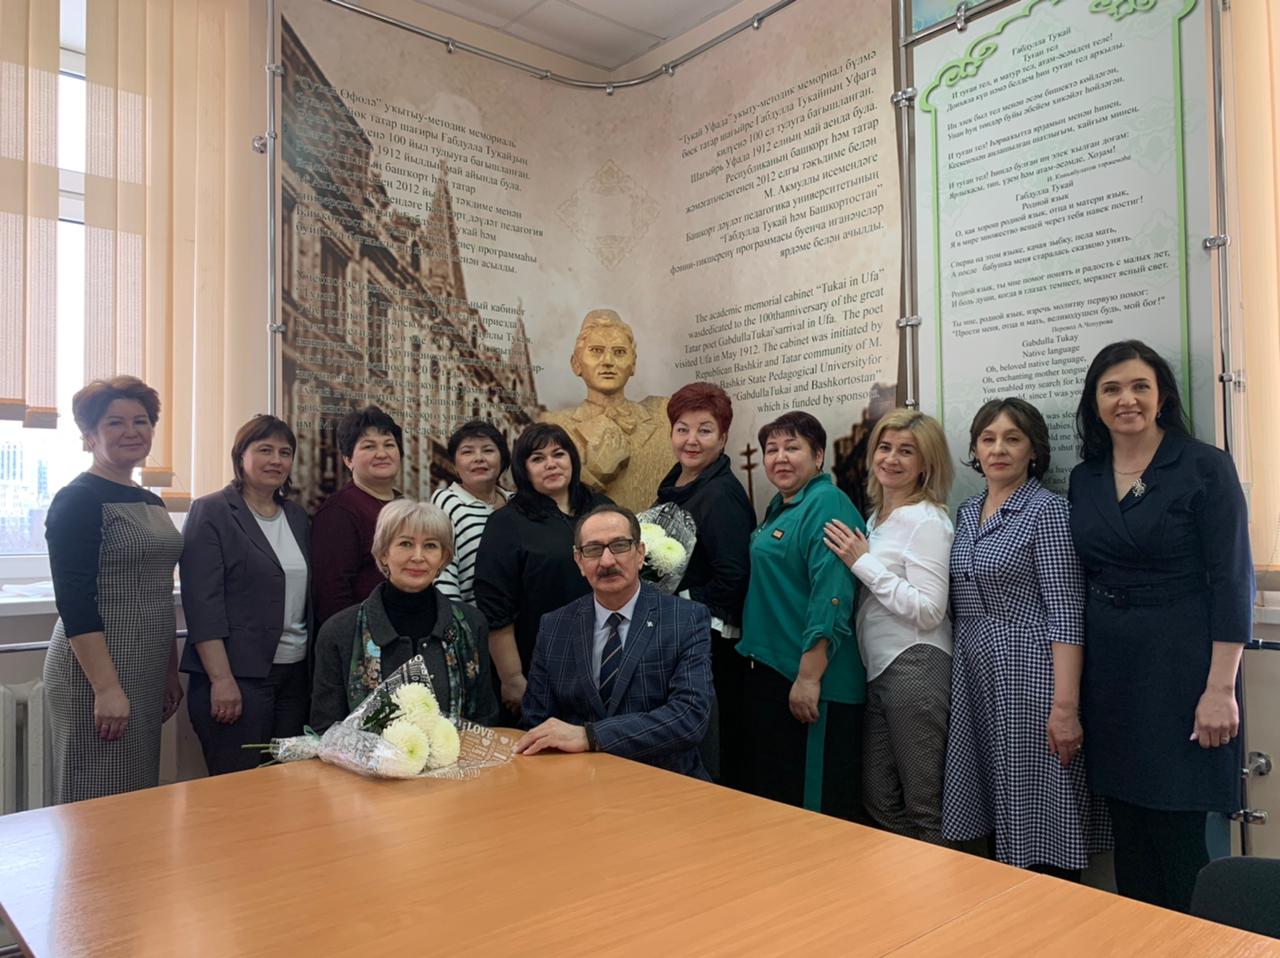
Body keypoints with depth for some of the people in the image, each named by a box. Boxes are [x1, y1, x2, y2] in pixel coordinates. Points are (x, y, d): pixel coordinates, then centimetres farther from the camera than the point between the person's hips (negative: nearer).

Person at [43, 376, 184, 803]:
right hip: (97, 671, -8)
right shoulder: (78, 500, -10)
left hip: (149, 674, 8)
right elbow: (73, 602, -17)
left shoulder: (151, 502, 13)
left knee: (140, 798, 14)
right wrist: (107, 687, -21)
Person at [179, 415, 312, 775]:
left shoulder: (298, 517, 13)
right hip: (236, 676, -6)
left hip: (294, 674, 6)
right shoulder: (211, 512, -4)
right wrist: (221, 679, -17)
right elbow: (202, 603, -11)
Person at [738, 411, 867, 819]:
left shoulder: (827, 506, -15)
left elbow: (832, 597, -23)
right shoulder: (779, 507, 14)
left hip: (809, 679, -10)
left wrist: (809, 676, -25)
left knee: (818, 801, 3)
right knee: (771, 790, 21)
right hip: (770, 669, 10)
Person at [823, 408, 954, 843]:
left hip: (915, 665, -8)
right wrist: (857, 560, 4)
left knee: (924, 808, 3)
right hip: (879, 668, 9)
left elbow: (929, 611, -19)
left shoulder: (927, 520, -11)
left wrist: (863, 563, -17)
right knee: (879, 802, 15)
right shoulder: (877, 518, 13)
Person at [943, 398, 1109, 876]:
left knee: (1037, 818, 1)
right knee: (995, 811, 14)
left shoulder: (1047, 510, -9)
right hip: (973, 674, 7)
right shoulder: (967, 512, 11)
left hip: (1028, 672, -7)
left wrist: (1065, 705, -20)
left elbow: (1066, 615, -15)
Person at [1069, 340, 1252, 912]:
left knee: (1179, 837, 0)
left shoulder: (1205, 468, -7)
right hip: (1109, 670, 5)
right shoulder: (1085, 479, 8)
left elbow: (1233, 581, -10)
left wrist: (1221, 688, -15)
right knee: (1129, 834, 13)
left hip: (1181, 666, -5)